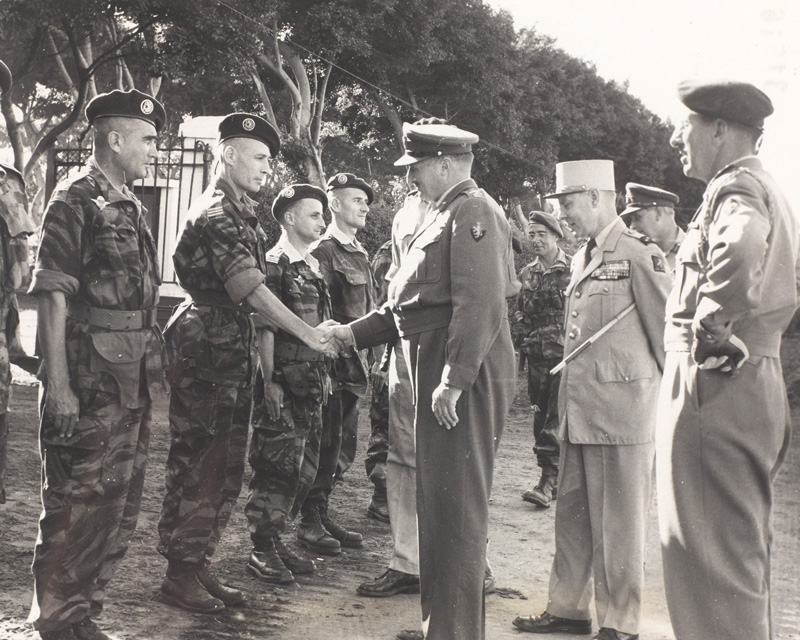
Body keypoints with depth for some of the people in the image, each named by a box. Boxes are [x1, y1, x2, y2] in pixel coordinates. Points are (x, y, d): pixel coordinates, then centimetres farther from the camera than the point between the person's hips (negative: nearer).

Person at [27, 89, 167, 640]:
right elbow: (53, 296, -15)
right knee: (79, 506, -2)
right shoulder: (75, 201, -9)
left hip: (134, 386, 9)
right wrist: (58, 384, -20)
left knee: (121, 506, 14)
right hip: (90, 386, -9)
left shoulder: (131, 208, 16)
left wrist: (154, 363, 15)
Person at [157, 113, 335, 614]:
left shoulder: (242, 214, 16)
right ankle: (181, 573, 6)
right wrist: (307, 334, -19)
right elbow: (250, 289, -21)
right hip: (206, 351, -10)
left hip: (235, 351, 10)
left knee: (226, 465, 13)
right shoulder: (215, 213, -14)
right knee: (197, 462, -3)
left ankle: (201, 565, 22)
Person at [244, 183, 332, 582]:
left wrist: (324, 372, 18)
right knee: (278, 463, -6)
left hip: (311, 380, 9)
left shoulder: (313, 266, 16)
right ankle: (263, 550, 3)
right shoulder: (274, 264, -9)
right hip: (283, 380, -8)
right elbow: (265, 327, -13)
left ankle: (275, 540, 20)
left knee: (303, 466, 10)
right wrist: (270, 382, -17)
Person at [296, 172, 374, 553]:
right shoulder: (323, 251, -11)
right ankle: (310, 522, 8)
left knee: (343, 448, 13)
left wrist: (365, 363, 18)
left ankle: (321, 515, 23)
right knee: (326, 444, -3)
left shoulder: (358, 253, 17)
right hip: (331, 362, -9)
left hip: (354, 363, 9)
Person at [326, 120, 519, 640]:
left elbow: (480, 305, -22)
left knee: (457, 505, -6)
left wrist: (454, 381, -25)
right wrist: (352, 334, 18)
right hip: (438, 380, 11)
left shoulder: (473, 213, -12)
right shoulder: (443, 215, 20)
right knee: (437, 503, 16)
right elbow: (412, 303, 23)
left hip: (465, 382, -11)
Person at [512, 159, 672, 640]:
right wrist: (568, 403, 18)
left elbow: (667, 333, -9)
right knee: (572, 514, 14)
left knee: (618, 523, 1)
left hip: (621, 411, -8)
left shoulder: (639, 255, -11)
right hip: (578, 410, 8)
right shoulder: (583, 257, 15)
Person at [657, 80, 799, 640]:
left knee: (708, 551, -6)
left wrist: (711, 331, -24)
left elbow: (740, 252, -36)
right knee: (745, 548, 18)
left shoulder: (734, 187, -13)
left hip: (717, 385, -10)